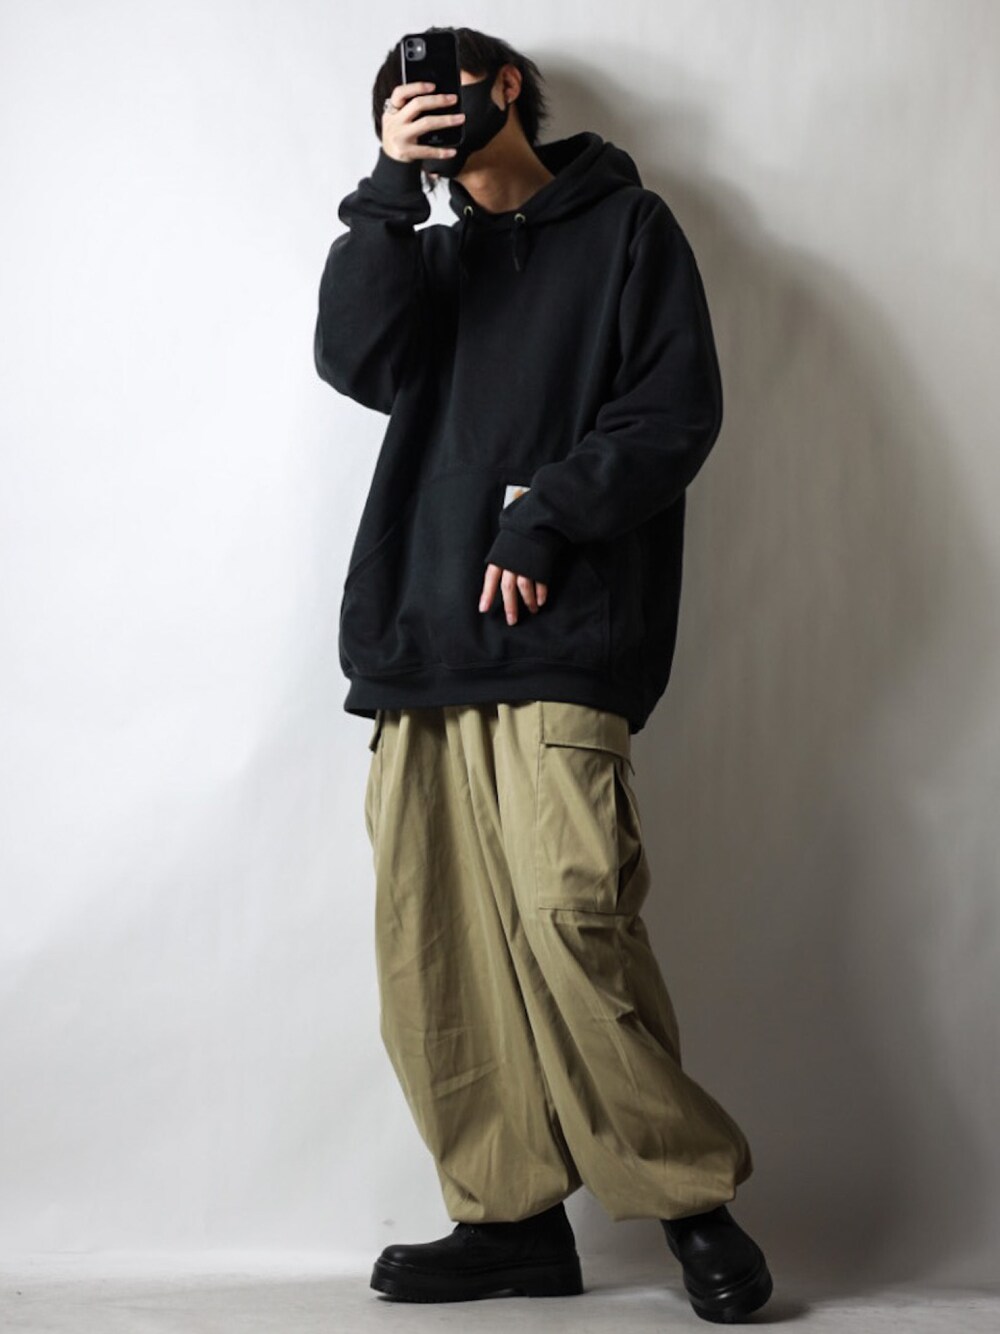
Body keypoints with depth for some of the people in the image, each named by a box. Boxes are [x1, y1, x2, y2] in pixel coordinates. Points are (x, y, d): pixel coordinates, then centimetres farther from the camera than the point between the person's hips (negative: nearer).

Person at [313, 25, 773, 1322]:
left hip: (560, 641, -5)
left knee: (568, 912, -17)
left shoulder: (626, 227, 13)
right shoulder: (435, 258, 26)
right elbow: (354, 360, 5)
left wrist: (550, 515, -11)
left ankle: (692, 1197, -3)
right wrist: (390, 187, -1)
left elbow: (675, 411, 0)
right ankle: (513, 1217, 7)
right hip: (421, 640, 5)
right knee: (436, 948, -1)